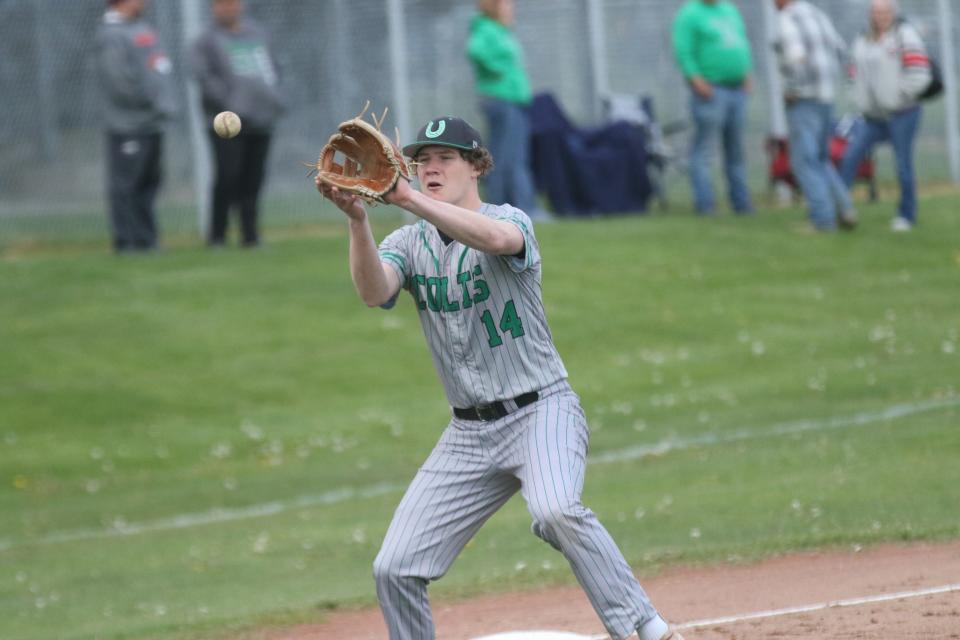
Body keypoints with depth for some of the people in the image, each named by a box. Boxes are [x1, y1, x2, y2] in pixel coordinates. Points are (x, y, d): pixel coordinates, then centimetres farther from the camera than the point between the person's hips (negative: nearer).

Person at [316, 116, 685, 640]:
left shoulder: (510, 221, -6)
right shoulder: (409, 244, 6)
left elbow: (495, 238, -33)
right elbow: (373, 291, -16)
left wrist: (408, 199, -43)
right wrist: (357, 221, -34)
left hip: (541, 412, -5)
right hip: (468, 434, 5)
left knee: (555, 512, -35)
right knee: (395, 568, -2)